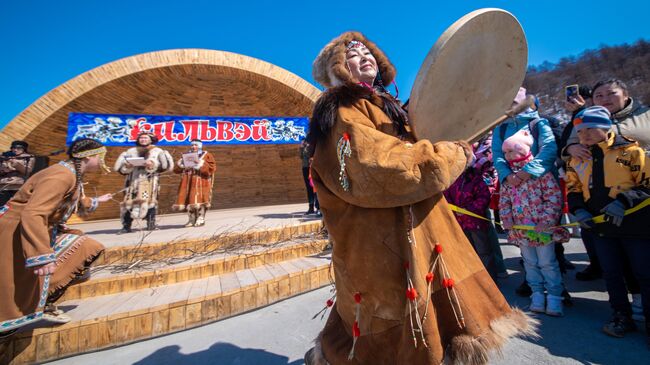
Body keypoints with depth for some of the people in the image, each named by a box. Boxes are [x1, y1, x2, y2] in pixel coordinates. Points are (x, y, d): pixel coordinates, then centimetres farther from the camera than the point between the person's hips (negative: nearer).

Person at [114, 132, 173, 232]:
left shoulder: (157, 151, 12)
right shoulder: (131, 151, 21)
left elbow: (165, 164, -4)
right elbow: (120, 167, 14)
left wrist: (153, 164, -20)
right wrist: (127, 166, -8)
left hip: (150, 180, -3)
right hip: (134, 180, 3)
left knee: (149, 200, -12)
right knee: (129, 201, -4)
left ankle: (151, 224, -6)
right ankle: (126, 226, 0)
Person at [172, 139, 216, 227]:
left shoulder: (206, 155, 7)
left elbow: (212, 167, -7)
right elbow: (176, 170, 17)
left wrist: (201, 163, -17)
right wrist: (181, 163, -3)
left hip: (200, 182, -5)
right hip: (188, 182, 5)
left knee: (200, 200, -11)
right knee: (189, 200, 1)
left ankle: (201, 219, -2)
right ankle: (192, 219, 10)